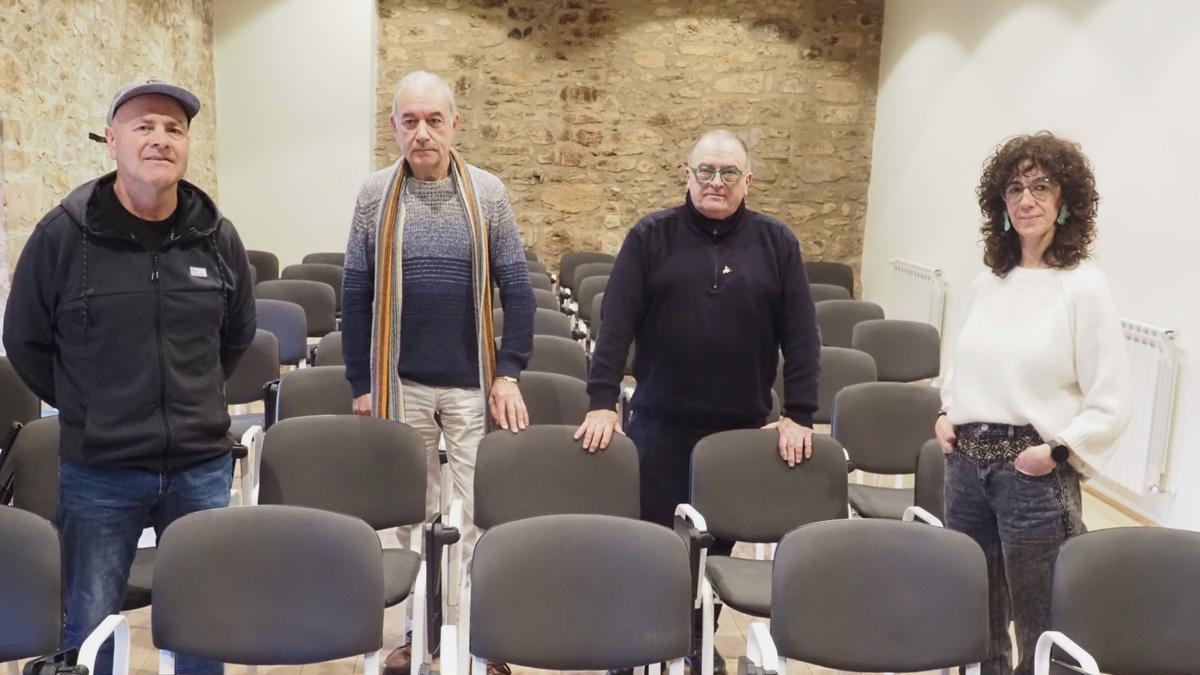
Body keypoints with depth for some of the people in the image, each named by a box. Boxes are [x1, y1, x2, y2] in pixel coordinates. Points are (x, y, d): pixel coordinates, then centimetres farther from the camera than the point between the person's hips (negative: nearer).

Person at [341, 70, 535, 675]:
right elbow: (356, 297, 3)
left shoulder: (487, 192, -1)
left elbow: (516, 289, -1)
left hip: (474, 383, -1)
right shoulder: (375, 194, 1)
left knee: (484, 514, 4)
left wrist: (509, 375, -7)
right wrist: (361, 384, 2)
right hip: (402, 382, 1)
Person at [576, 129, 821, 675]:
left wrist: (799, 415, -6)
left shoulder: (777, 243, 3)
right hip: (661, 421, -1)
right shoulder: (651, 237, -1)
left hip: (741, 424, 2)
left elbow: (801, 335, 0)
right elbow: (616, 324, -7)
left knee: (718, 540, 13)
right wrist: (602, 402, -15)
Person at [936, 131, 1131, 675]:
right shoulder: (987, 281, 7)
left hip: (1035, 472, -5)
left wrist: (1058, 450, -19)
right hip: (966, 463, 5)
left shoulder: (1083, 285, -9)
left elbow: (1111, 404, -10)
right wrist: (946, 414, 4)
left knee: (1039, 627, 8)